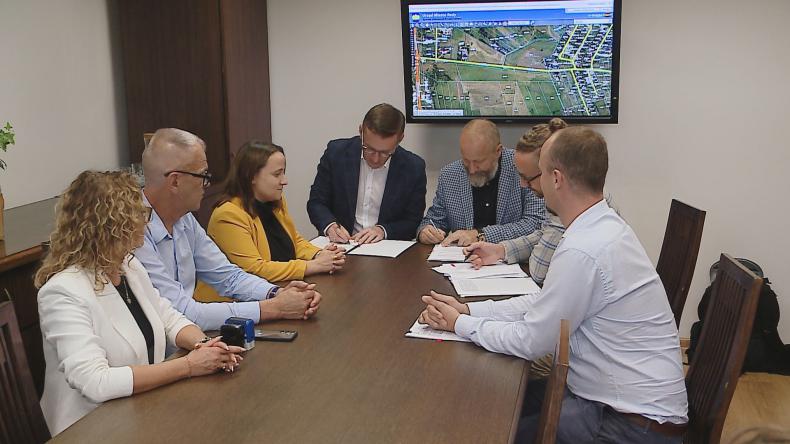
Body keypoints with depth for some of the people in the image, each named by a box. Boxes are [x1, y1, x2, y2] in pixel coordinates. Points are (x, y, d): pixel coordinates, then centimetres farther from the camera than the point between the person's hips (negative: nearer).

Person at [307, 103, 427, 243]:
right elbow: (316, 202, 3)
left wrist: (383, 230, -15)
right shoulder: (336, 152, -4)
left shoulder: (414, 168, -6)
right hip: (340, 249, 1)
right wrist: (330, 225, -16)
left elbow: (414, 222, 1)